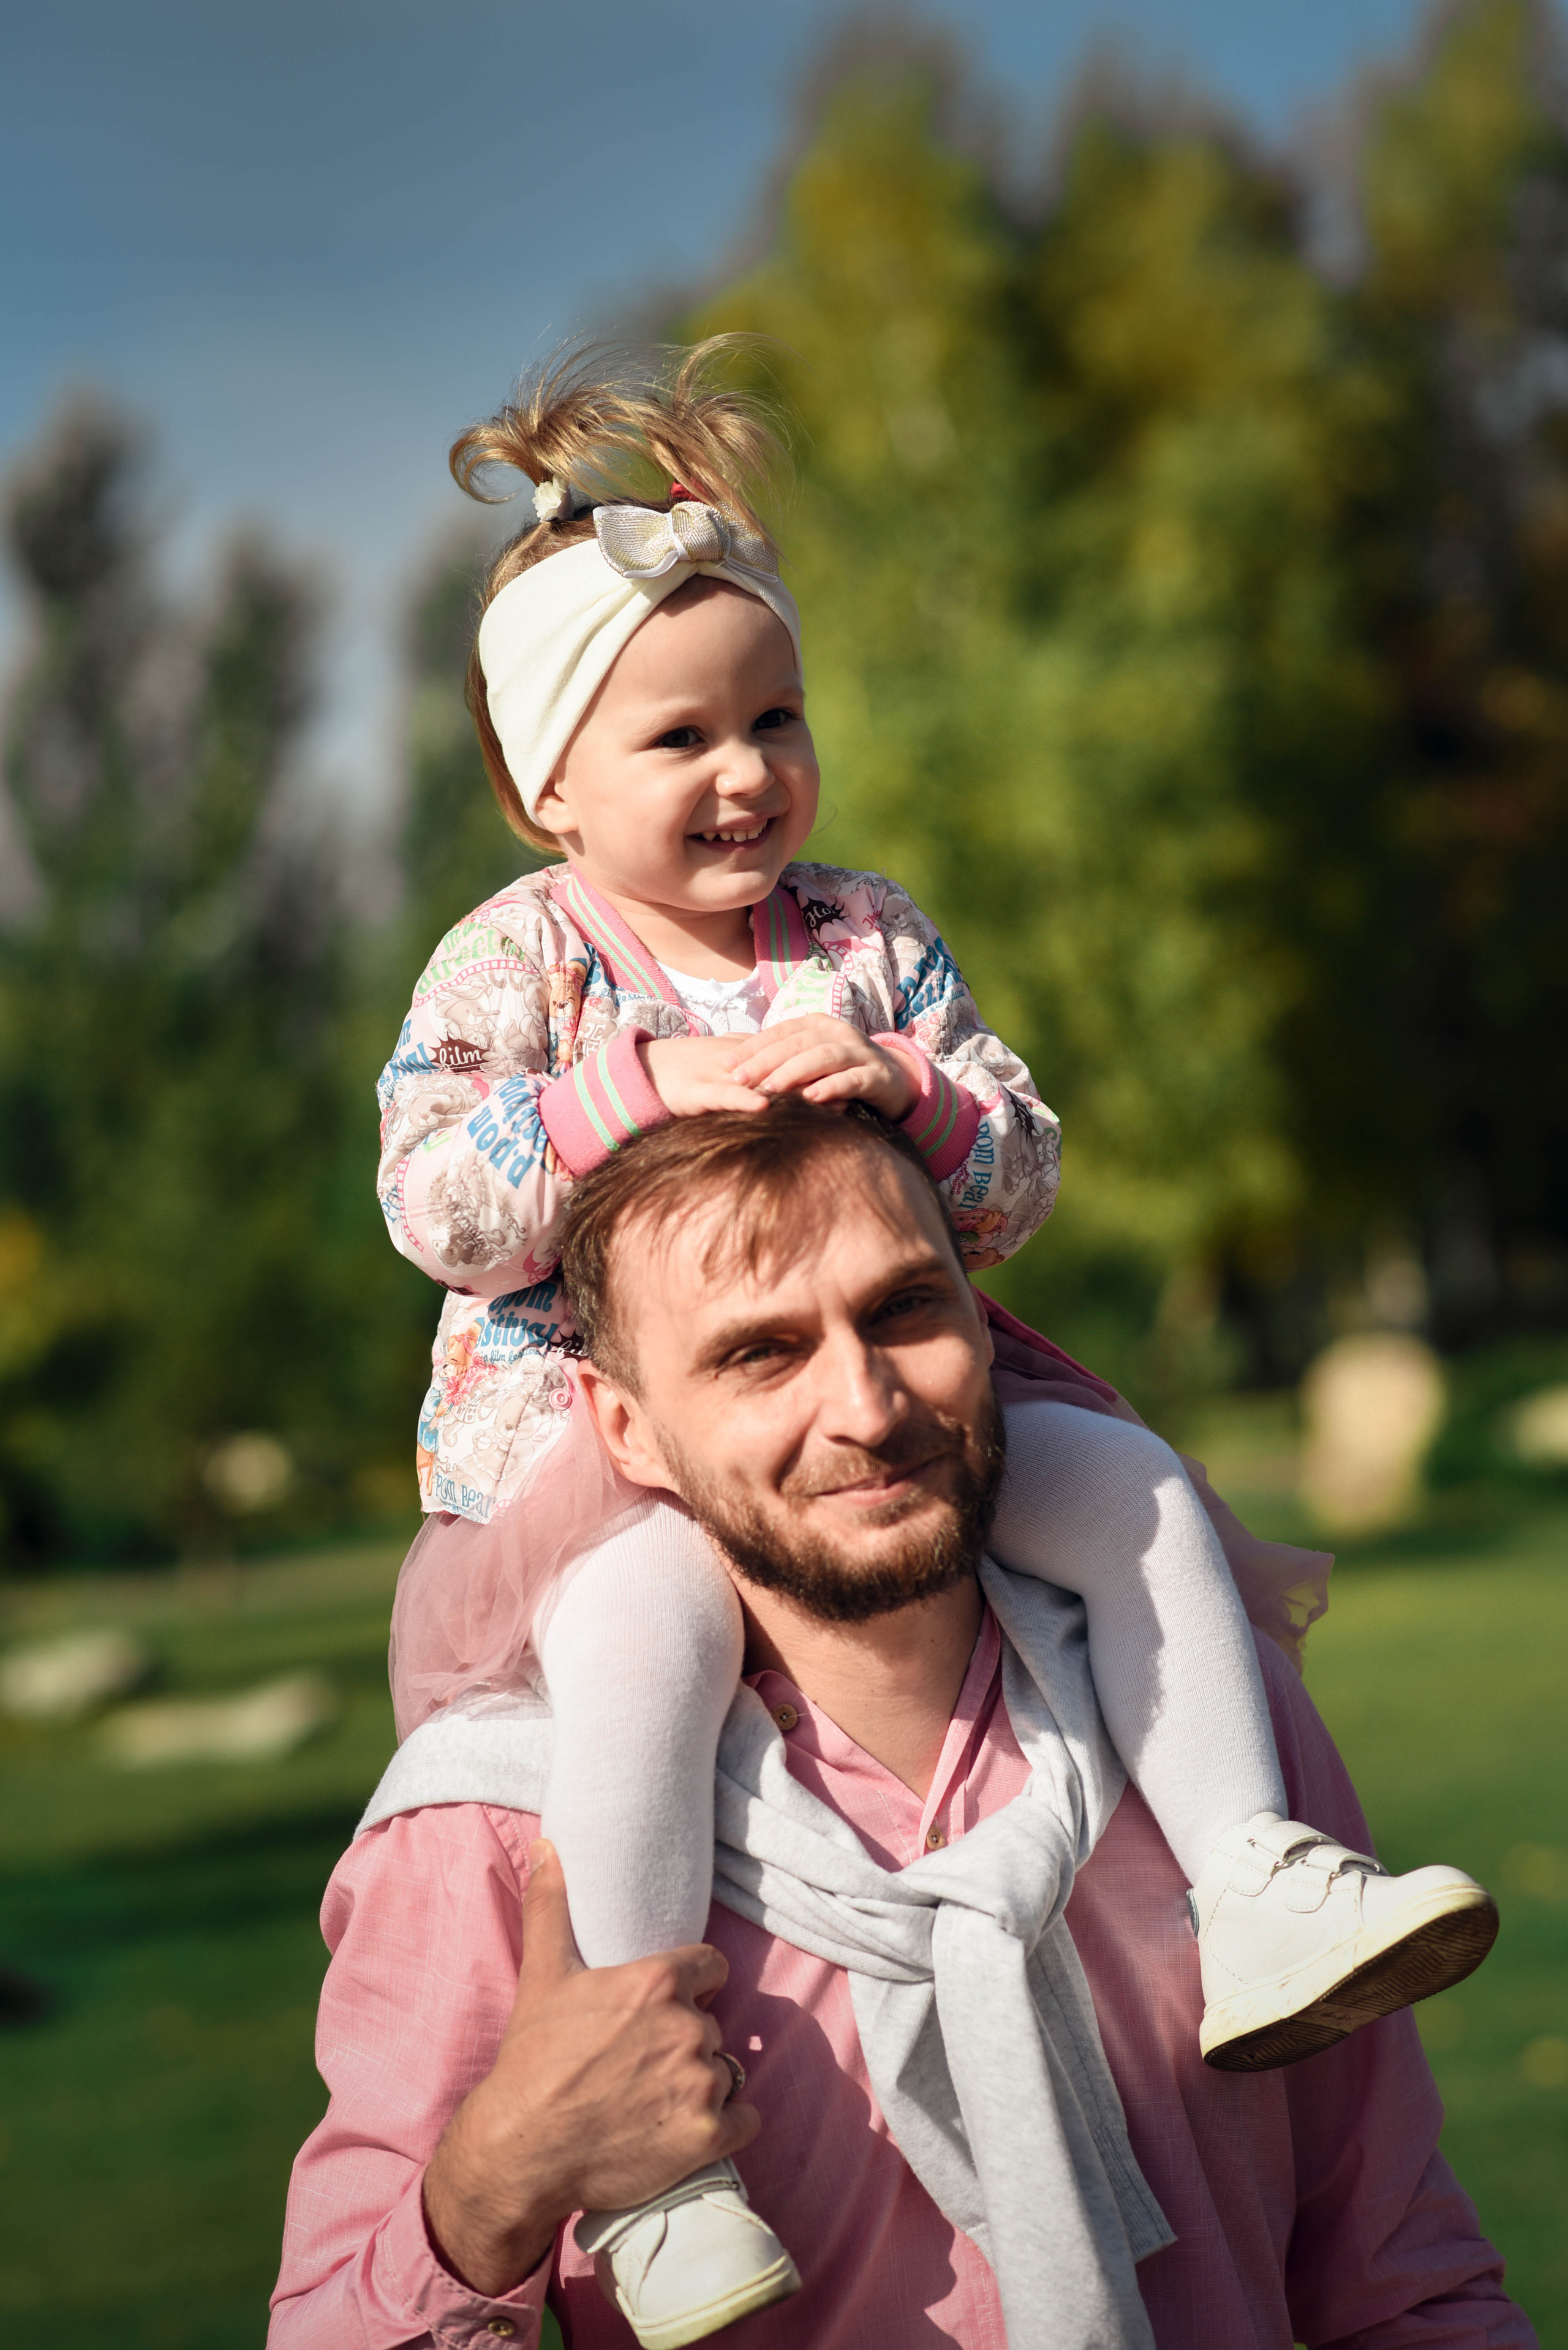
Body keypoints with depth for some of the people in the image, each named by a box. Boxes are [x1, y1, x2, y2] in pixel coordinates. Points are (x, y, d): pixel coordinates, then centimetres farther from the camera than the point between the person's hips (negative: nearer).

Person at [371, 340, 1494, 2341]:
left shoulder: (871, 941, 8)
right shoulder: (510, 962, -3)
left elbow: (1020, 1185, 3)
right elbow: (431, 1207, -15)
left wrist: (912, 1094, -18)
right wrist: (647, 1091, -23)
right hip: (582, 1424, -5)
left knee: (1134, 1488, -11)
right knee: (655, 1597, -37)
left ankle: (1249, 1899, -11)